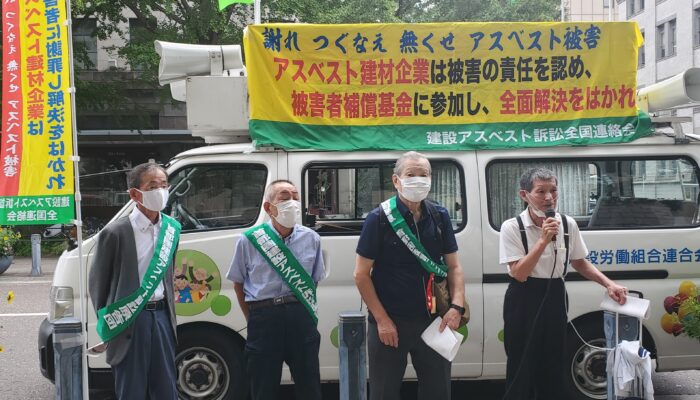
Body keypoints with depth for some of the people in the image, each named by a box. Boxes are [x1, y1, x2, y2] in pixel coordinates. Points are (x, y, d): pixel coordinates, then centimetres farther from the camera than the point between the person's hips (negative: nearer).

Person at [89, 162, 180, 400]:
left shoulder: (172, 228, 7)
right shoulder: (115, 233, -11)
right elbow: (97, 282, -2)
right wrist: (107, 323, 3)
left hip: (162, 315, 6)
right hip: (130, 321, -5)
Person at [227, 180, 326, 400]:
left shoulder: (311, 239, 5)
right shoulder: (249, 240, -1)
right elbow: (238, 284, 8)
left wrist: (305, 311, 5)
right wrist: (253, 319, 5)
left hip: (301, 318, 1)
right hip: (264, 319, -1)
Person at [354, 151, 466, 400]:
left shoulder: (440, 217, 4)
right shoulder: (379, 218, -8)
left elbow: (454, 266, 7)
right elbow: (361, 275, -7)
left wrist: (457, 306, -8)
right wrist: (382, 320, -12)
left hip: (432, 321, 4)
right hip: (389, 323, -3)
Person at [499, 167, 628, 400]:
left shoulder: (568, 225, 0)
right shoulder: (512, 228, -13)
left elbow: (580, 263, 13)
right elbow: (519, 274, -18)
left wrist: (609, 284, 0)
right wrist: (543, 240, -25)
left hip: (555, 299, 4)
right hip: (524, 301, -4)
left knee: (554, 368, 10)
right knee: (523, 369, 1)